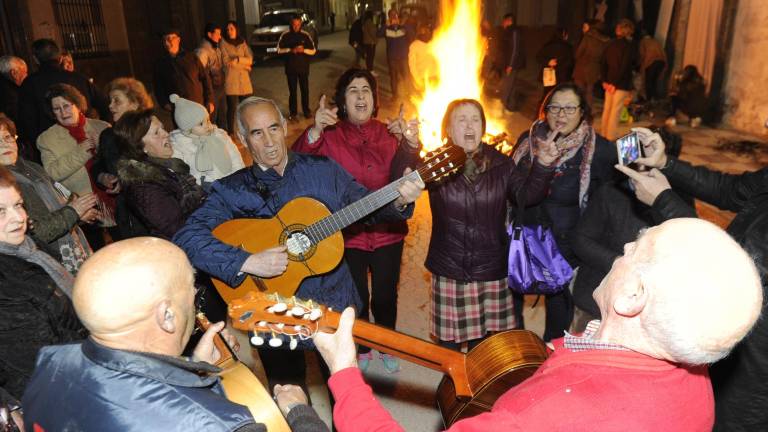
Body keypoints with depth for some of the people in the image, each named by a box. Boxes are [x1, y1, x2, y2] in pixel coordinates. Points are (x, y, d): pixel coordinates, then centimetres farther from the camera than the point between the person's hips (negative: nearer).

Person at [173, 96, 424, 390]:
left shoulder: (323, 170, -1)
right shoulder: (231, 190, -8)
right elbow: (186, 237, -19)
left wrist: (399, 202, -14)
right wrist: (247, 262, -29)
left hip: (335, 302, 2)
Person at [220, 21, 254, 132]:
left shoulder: (243, 43, 12)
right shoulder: (224, 43, 0)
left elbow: (250, 60, 2)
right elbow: (227, 62, -8)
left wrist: (238, 59, -14)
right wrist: (244, 65, -5)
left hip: (244, 80, 4)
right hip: (231, 80, -4)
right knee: (232, 108, -3)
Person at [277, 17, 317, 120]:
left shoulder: (305, 35, 0)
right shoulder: (285, 35, -1)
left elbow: (313, 50, 2)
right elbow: (279, 49, 0)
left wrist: (304, 50, -17)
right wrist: (290, 50, -15)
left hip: (303, 67, 0)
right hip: (290, 68, 0)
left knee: (305, 90, 4)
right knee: (292, 91, 5)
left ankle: (306, 111, 17)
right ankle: (293, 112, 13)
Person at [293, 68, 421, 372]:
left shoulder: (389, 133, 1)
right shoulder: (329, 135, -8)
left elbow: (403, 177, -11)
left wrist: (411, 147, -28)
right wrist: (314, 133, -38)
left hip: (387, 232, 2)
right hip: (348, 234, -2)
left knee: (386, 295, 17)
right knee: (357, 298, 14)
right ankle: (360, 349, 41)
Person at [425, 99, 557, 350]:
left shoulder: (500, 164, 4)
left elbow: (527, 195, -4)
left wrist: (543, 166, -22)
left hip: (491, 271, 2)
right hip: (448, 271, -2)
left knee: (483, 344, 13)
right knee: (449, 342, 8)